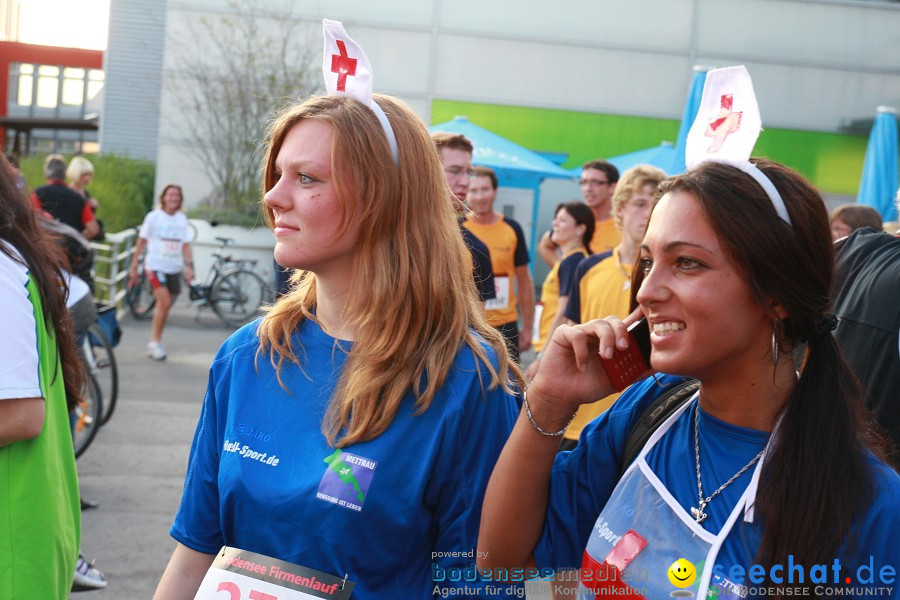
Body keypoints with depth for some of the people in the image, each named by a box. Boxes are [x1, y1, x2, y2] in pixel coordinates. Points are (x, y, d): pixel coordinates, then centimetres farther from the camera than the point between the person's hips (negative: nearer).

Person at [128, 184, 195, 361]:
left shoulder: (182, 219, 8)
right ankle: (155, 342, -8)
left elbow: (185, 245, 9)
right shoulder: (154, 216, -2)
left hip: (174, 268, 4)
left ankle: (155, 343, 18)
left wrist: (188, 266, -3)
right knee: (164, 301, -18)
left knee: (164, 306, 6)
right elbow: (141, 242, 1)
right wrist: (134, 267, 0)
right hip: (155, 266, -4)